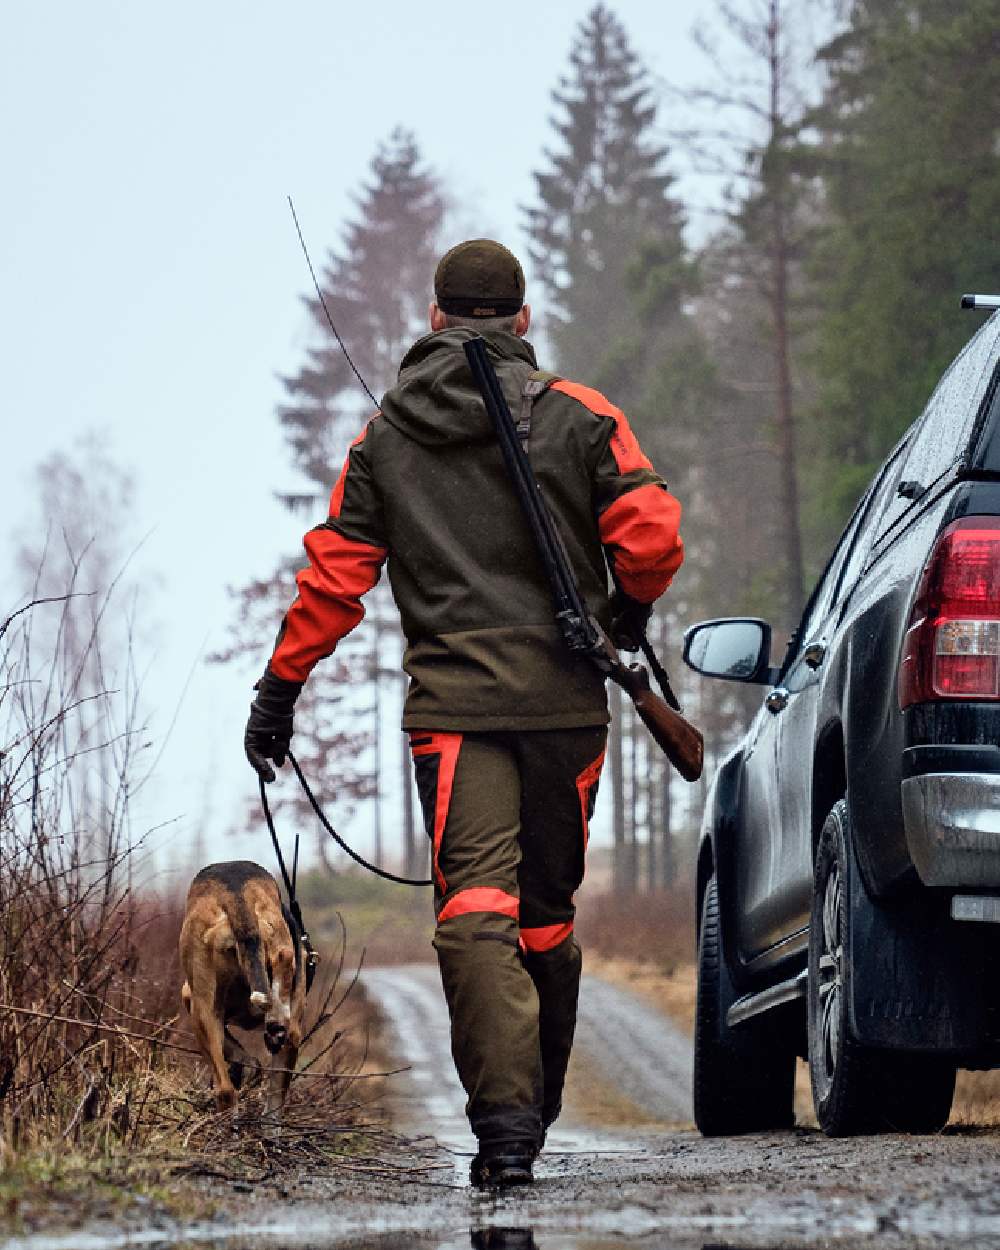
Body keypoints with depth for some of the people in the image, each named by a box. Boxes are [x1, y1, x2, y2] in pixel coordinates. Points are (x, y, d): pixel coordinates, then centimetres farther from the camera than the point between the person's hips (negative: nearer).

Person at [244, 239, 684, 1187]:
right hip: (565, 699, 1)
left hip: (451, 707, -1)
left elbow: (334, 574, 4)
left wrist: (280, 686, 11)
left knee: (475, 910, -8)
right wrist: (627, 610, 16)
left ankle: (504, 1118, -23)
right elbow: (652, 536, -5)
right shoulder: (578, 416, 3)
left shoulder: (385, 437, 7)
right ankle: (537, 1106, 25)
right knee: (547, 910, 14)